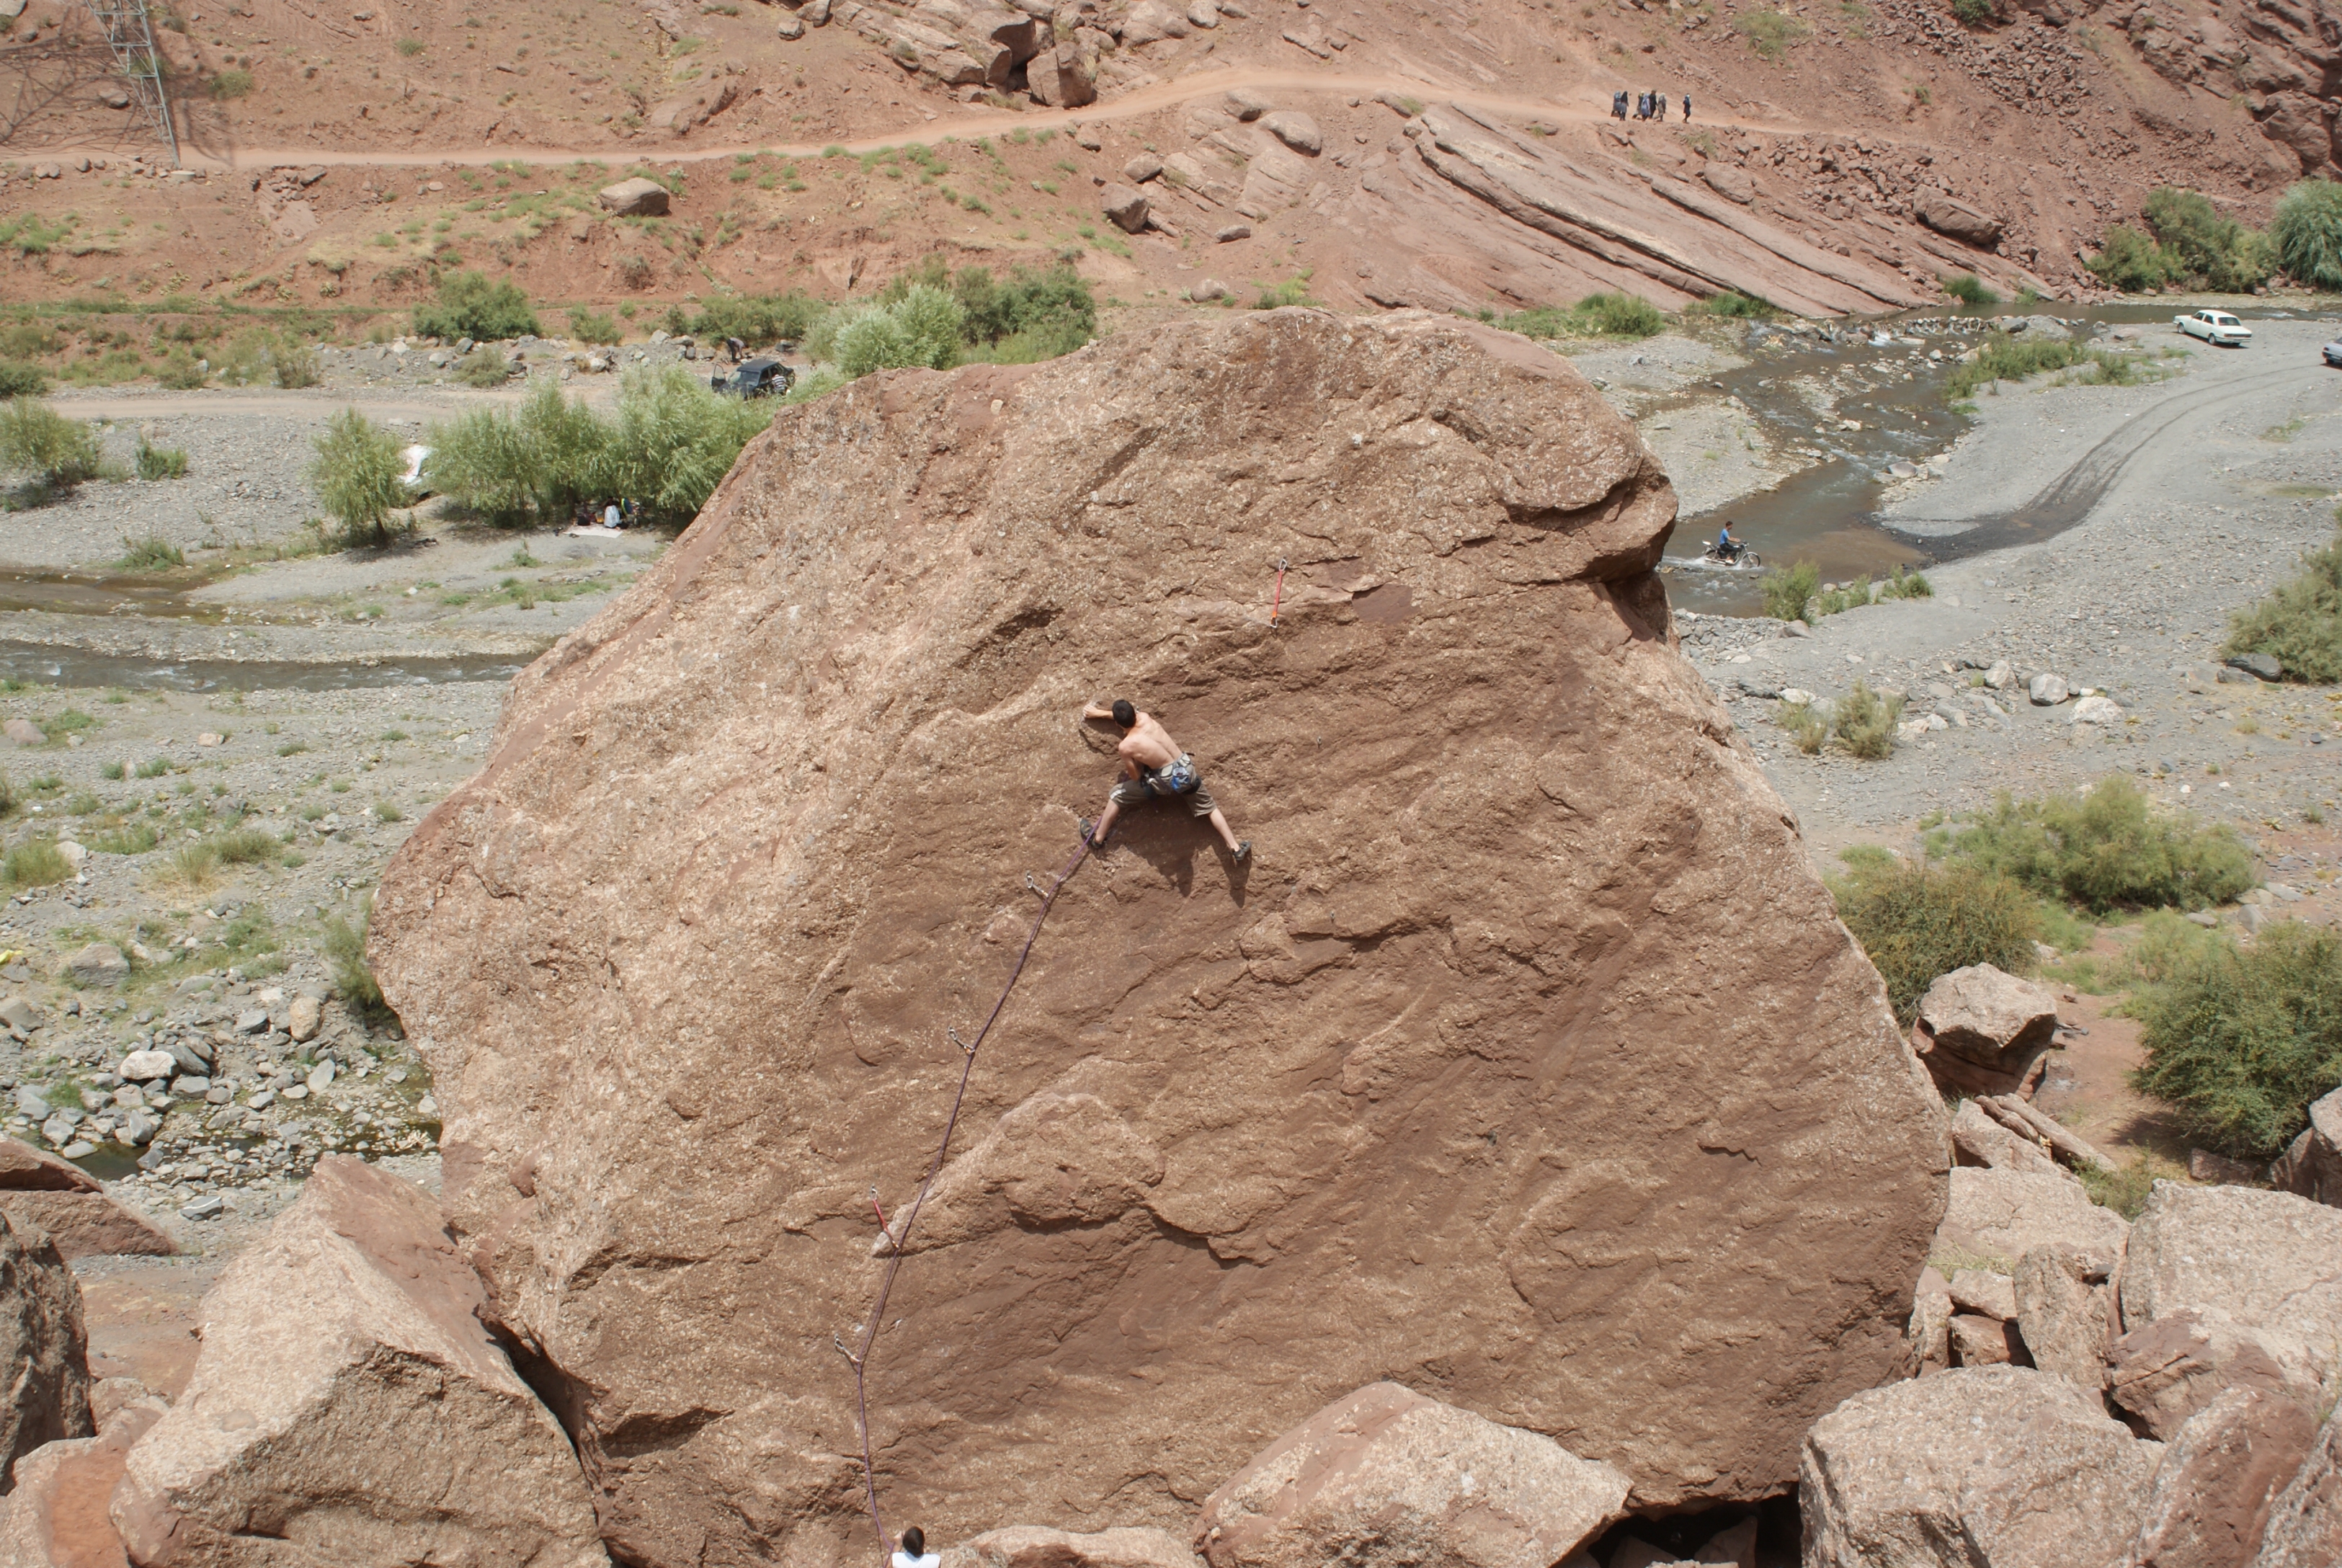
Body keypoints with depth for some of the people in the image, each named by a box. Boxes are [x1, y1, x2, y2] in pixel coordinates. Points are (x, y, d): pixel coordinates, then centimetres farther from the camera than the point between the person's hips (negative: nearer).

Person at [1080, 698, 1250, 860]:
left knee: (1117, 794, 12)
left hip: (1166, 780, -4)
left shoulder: (1125, 747, -15)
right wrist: (1099, 712, 32)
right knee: (1210, 808, 22)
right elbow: (1131, 716, 23)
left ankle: (1098, 838, 22)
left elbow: (1136, 777, -3)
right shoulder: (1146, 718, -2)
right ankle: (1236, 847, 15)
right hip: (1186, 769, 4)